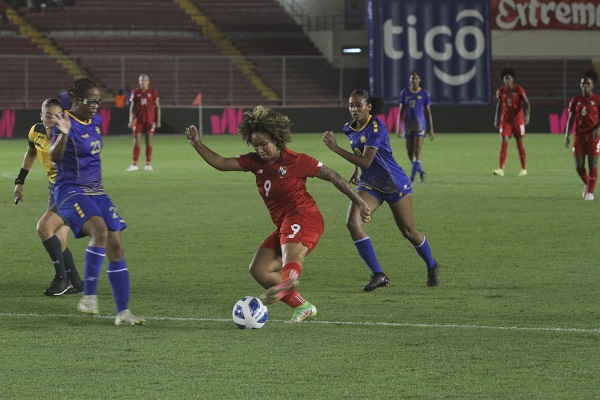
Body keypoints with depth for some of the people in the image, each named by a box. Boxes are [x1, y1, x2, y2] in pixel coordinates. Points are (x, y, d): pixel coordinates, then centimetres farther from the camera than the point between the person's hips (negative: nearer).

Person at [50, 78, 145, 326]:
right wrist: (63, 134, -45)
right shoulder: (67, 122, -13)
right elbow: (54, 157, -29)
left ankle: (123, 312, 4)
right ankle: (89, 295, -22)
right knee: (100, 230, -32)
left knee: (116, 246, -1)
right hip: (70, 191, -8)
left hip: (96, 191, 8)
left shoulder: (96, 121, 10)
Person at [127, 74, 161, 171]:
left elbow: (158, 107, 4)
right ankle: (134, 164, 2)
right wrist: (131, 120, 2)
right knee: (137, 142, -1)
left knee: (149, 142, 3)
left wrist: (158, 120, -2)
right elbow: (132, 107, 8)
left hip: (150, 120, -1)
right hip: (138, 121, 1)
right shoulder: (135, 92, 5)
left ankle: (148, 164, 8)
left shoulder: (153, 92, 1)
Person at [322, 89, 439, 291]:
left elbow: (365, 161, -29)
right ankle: (378, 275, -14)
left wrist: (336, 148, -29)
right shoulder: (350, 129, 0)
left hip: (395, 184, -6)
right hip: (370, 185, 6)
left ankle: (432, 267, 35)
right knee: (353, 223, -18)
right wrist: (356, 171, 19)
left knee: (409, 232, 6)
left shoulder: (376, 127, -23)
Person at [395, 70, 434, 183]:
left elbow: (428, 112, 4)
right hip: (408, 126, 3)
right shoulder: (404, 93, 5)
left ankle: (413, 176, -13)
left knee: (417, 151, -12)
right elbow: (401, 111, 8)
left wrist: (431, 130, 2)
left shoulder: (424, 94, 1)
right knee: (409, 152, 6)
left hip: (420, 125, -3)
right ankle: (421, 171, 26)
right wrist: (398, 128, 2)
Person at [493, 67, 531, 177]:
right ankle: (501, 169, -13)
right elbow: (498, 106, 11)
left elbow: (526, 104, -10)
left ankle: (523, 169, 15)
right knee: (503, 143, -9)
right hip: (505, 120, 2)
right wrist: (496, 120, 10)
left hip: (518, 119, -2)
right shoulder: (500, 91, 1)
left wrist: (527, 115, -26)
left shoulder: (519, 89, -8)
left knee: (519, 143, 4)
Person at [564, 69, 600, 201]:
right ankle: (587, 184, 29)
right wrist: (567, 135, 0)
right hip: (579, 135, 3)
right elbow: (571, 119, 9)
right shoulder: (576, 101, 7)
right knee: (579, 165, 1)